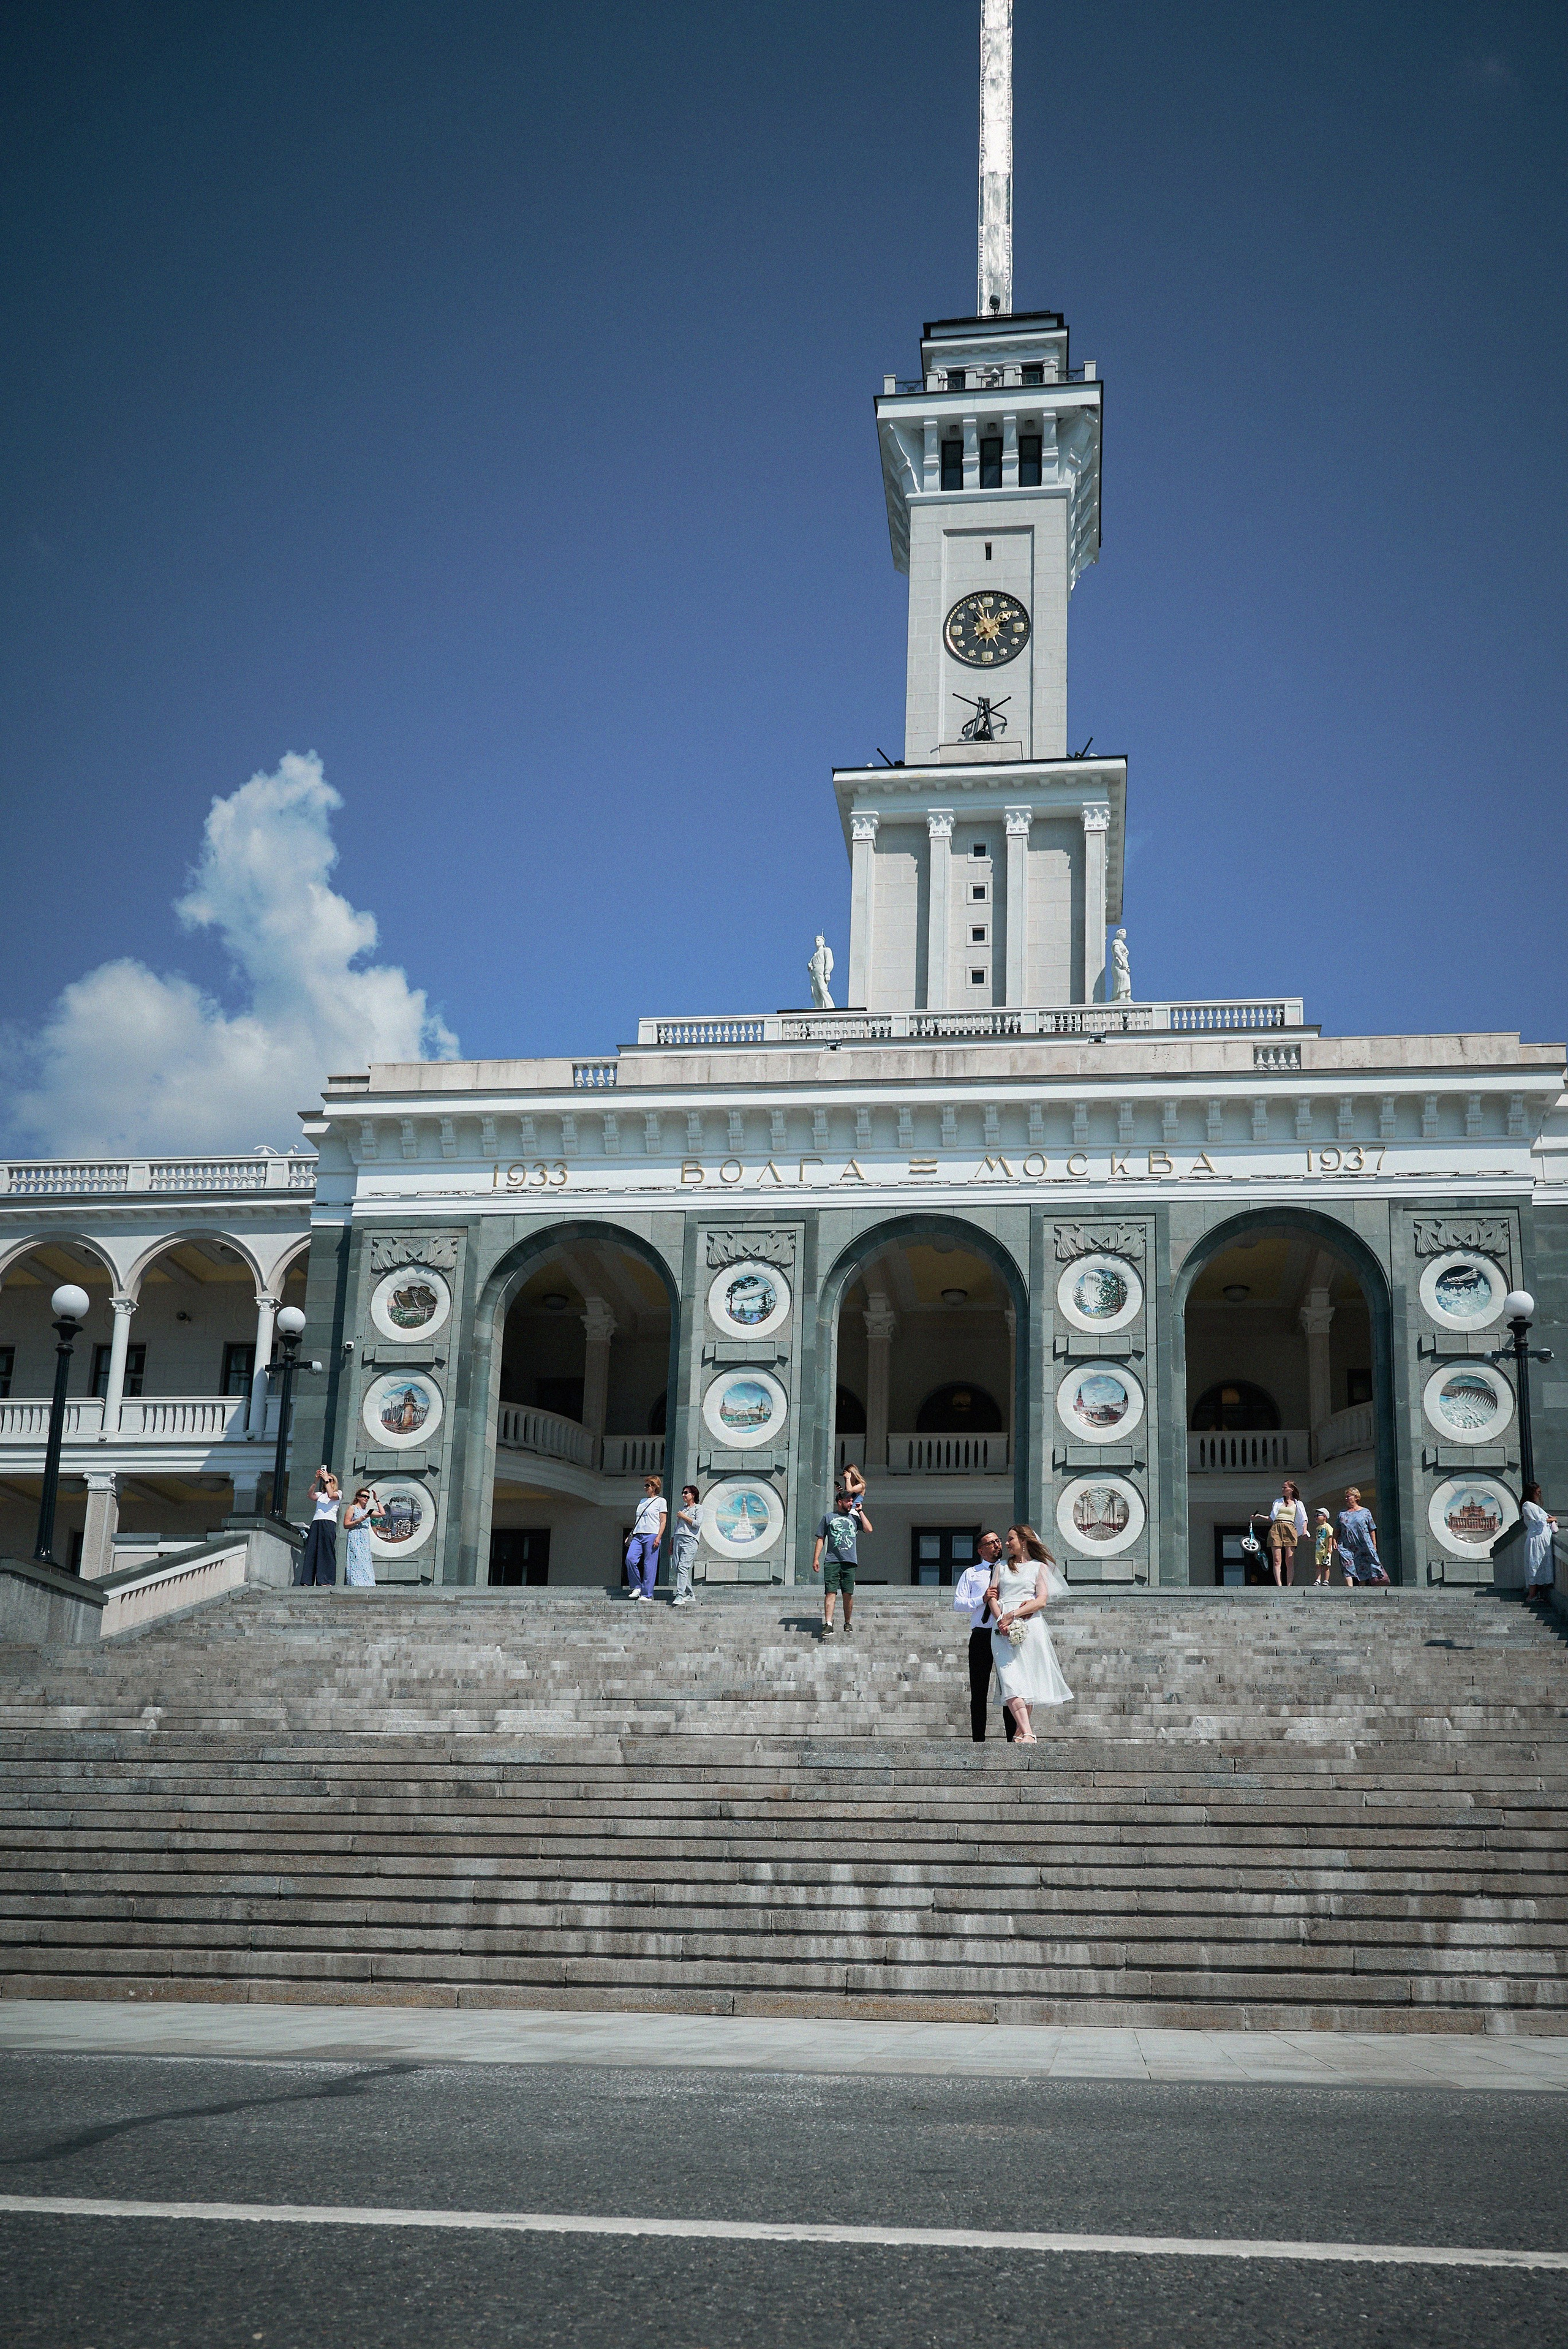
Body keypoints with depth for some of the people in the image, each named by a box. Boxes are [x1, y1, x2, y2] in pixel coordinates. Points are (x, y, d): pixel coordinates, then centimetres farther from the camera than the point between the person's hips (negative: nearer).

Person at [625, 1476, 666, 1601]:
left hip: (652, 1535, -6)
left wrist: (659, 1537, -12)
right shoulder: (642, 1501, 23)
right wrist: (631, 1535, 19)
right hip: (638, 1535, 6)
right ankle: (637, 1587, -2)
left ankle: (647, 1594, -5)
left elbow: (663, 1521, -1)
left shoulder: (661, 1501, 5)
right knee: (630, 1559, -13)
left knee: (649, 1565, -7)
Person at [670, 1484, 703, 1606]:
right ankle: (690, 1594, 8)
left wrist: (684, 1517, -3)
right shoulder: (682, 1508, 25)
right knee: (677, 1568, -1)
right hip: (678, 1539, 7)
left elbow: (697, 1523, -8)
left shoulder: (698, 1508, 6)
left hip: (690, 1540, -7)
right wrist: (672, 1543, 21)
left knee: (683, 1567, -19)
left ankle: (680, 1596, -26)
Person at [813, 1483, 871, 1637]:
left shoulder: (855, 1518, 17)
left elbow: (869, 1529, 3)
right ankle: (828, 1625, -15)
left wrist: (860, 1511, 9)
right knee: (830, 1592, -10)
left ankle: (848, 1624, 14)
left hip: (850, 1561, 2)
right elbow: (821, 1539, 10)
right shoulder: (829, 1517, 12)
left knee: (848, 1594, 2)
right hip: (832, 1561, -2)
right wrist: (816, 1559, 2)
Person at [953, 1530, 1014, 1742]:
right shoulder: (971, 1574, 13)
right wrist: (982, 1599, -11)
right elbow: (958, 1604, 4)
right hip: (981, 1636, 0)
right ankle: (978, 1740, 7)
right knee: (979, 1691, 3)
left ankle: (1013, 1739, 3)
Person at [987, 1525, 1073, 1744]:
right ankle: (1028, 1734, -24)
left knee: (1028, 1680, -5)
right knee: (1011, 1681, -15)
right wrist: (1001, 1620, -6)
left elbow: (1042, 1600, 0)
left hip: (1030, 1626, -2)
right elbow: (992, 1596, 13)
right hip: (1004, 1629, 2)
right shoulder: (1002, 1567, 24)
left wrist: (1014, 1614, -10)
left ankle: (1022, 1732, 3)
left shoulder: (1039, 1567, 13)